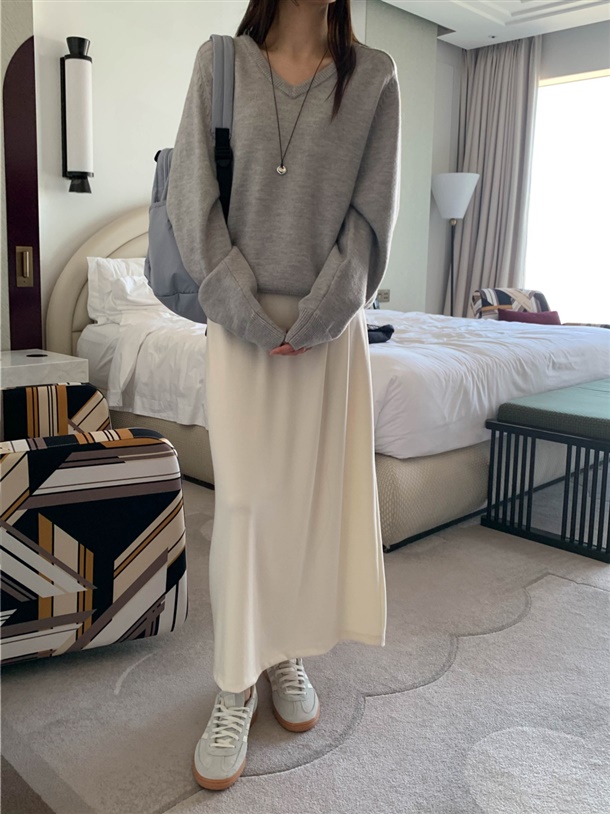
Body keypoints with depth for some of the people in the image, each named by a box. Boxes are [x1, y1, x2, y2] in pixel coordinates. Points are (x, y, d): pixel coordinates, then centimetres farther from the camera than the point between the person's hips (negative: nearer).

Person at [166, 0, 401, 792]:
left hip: (332, 323, 2)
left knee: (315, 490, 6)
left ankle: (289, 652, 25)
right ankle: (236, 682, 12)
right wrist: (243, 308, -11)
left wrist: (321, 313, -11)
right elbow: (192, 197, -2)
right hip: (242, 320, -1)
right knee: (243, 497, -1)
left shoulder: (374, 74, 5)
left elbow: (372, 210, -1)